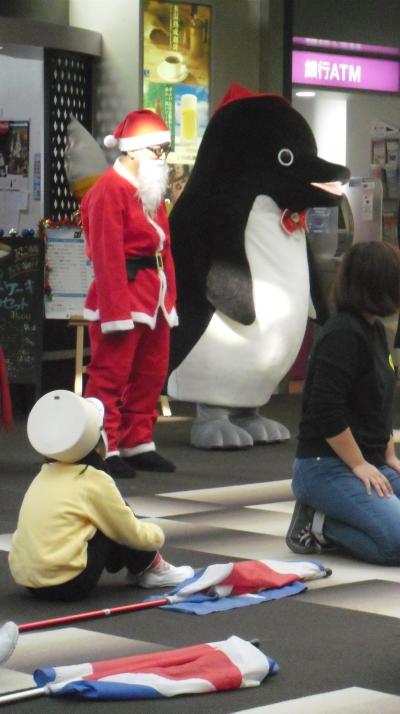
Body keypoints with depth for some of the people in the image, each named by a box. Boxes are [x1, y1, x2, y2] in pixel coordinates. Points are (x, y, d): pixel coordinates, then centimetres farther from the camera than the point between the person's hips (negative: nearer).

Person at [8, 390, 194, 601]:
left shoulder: (45, 475, 12)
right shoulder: (95, 481, -7)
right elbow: (132, 534, 1)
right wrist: (157, 534, 23)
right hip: (68, 583, -7)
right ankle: (151, 569, 25)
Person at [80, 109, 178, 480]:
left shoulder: (151, 191, 16)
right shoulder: (109, 189, -13)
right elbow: (108, 256, -18)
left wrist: (169, 297, 12)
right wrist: (116, 310, -21)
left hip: (153, 298, 10)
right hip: (121, 294, -9)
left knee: (151, 374, 14)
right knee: (110, 375, -4)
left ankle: (138, 444, 23)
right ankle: (104, 450, 0)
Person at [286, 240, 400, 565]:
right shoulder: (343, 334, -17)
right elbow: (327, 411, -21)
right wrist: (359, 465, -14)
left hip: (369, 465, 10)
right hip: (327, 466, -10)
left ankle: (323, 518, 4)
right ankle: (318, 525, -5)